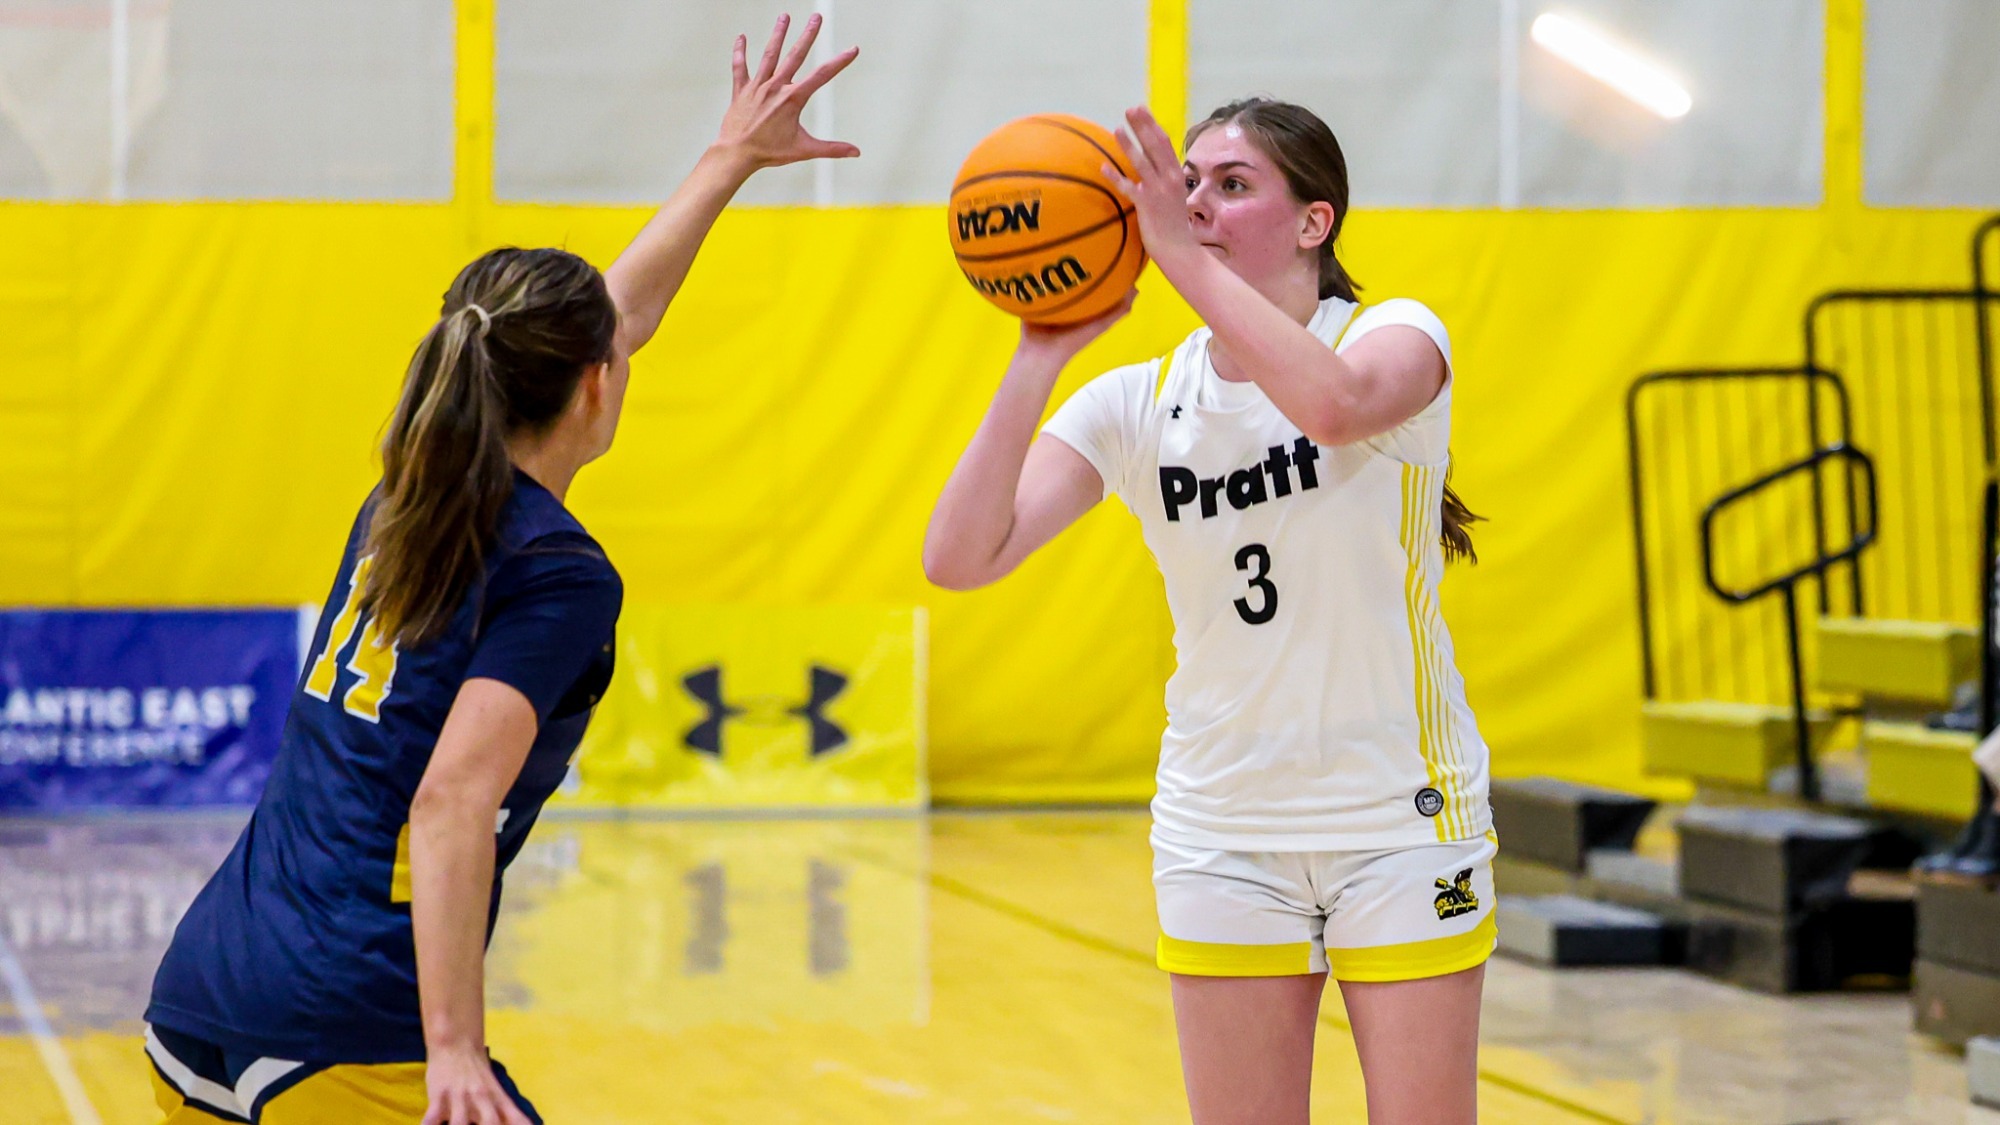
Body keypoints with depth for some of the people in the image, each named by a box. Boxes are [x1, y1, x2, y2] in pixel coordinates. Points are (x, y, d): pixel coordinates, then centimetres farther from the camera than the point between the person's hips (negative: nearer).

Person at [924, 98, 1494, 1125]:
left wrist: (1181, 254, -31)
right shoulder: (1134, 402, -1)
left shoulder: (1395, 336, -8)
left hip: (1400, 819, -3)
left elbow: (1337, 404, -35)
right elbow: (959, 557, -13)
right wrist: (1039, 357, -19)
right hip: (1222, 834, 3)